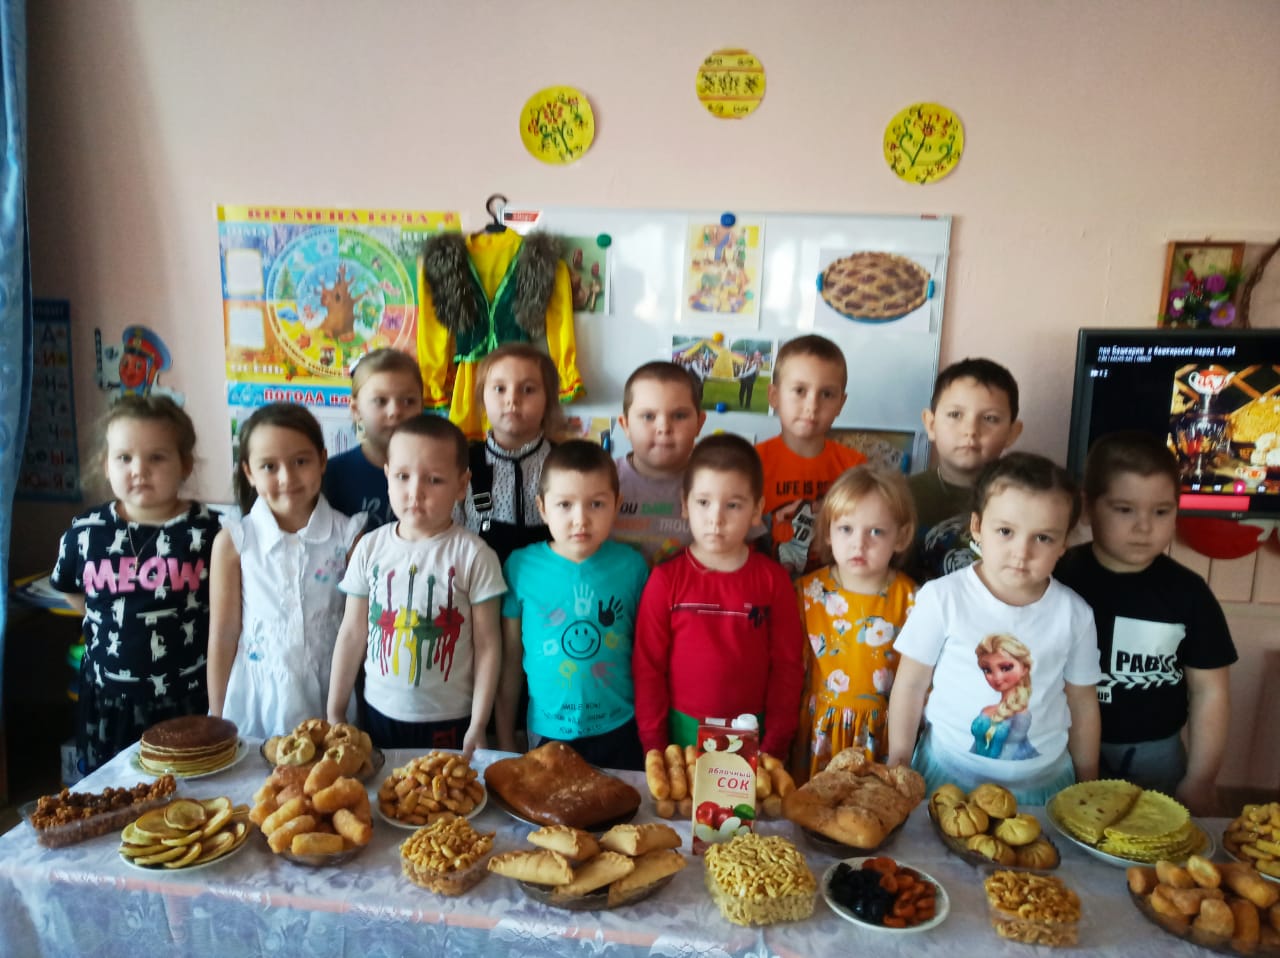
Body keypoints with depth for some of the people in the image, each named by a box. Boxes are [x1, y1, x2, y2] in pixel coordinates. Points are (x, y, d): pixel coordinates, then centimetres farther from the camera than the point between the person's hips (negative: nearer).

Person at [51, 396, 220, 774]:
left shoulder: (209, 531, -13)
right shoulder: (85, 533, -3)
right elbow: (72, 591, 15)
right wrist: (118, 627, 8)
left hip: (190, 703, -3)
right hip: (108, 705, 3)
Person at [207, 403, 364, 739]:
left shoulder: (347, 535, -7)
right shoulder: (233, 541, -5)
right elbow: (223, 636, 0)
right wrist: (217, 721, 4)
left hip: (329, 698, 0)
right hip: (255, 702, 0)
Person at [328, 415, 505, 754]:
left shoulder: (473, 555, -13)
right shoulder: (370, 547, -3)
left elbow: (487, 646, -9)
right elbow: (352, 634, 4)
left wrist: (478, 725, -9)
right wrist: (335, 713, 6)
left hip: (449, 719, -3)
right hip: (380, 712, 3)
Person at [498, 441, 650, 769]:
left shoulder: (631, 566, -8)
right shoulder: (521, 566, -9)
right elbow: (510, 660, -1)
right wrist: (505, 742, 5)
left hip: (619, 733, 0)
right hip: (547, 733, 0)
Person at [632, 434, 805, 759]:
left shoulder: (773, 579, -6)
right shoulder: (666, 579, -9)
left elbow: (787, 665, -1)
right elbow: (648, 667, -4)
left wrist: (775, 745, -3)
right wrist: (654, 746, -4)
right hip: (683, 731, 0)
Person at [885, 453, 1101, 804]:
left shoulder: (1074, 614, -7)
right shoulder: (942, 597, -15)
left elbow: (1083, 704, 5)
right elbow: (910, 684, -6)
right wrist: (898, 765, -2)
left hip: (1044, 781, 2)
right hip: (950, 772, -2)